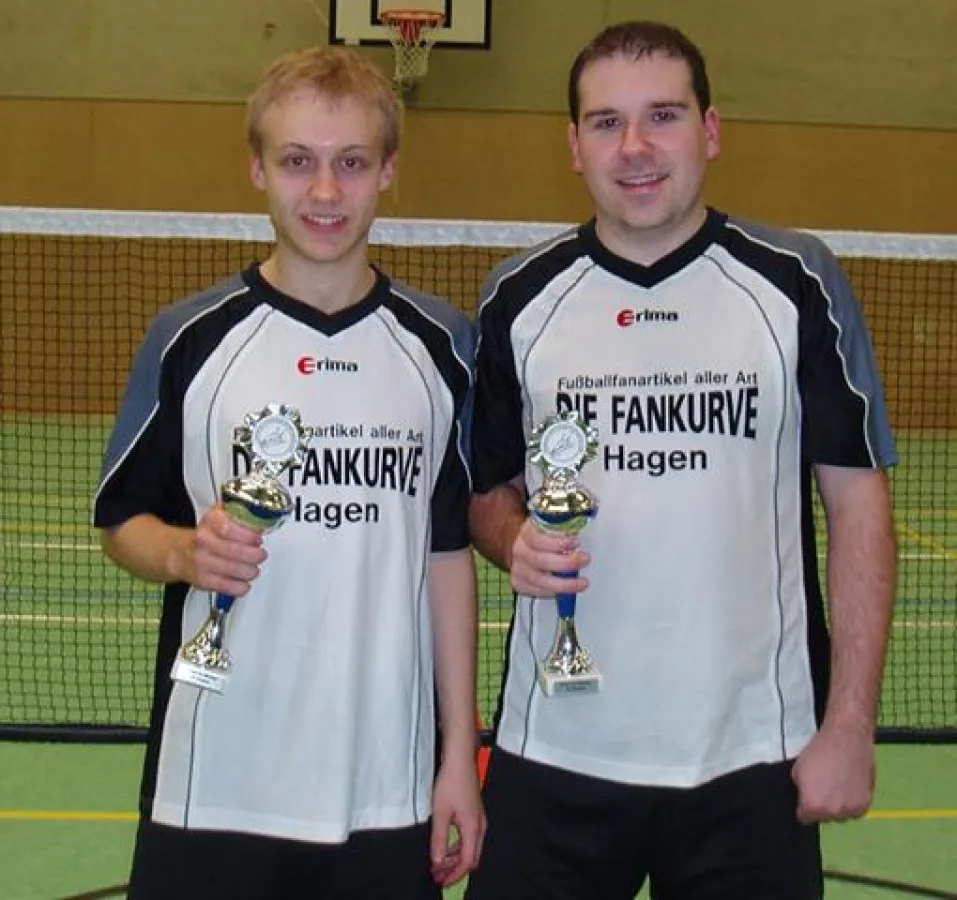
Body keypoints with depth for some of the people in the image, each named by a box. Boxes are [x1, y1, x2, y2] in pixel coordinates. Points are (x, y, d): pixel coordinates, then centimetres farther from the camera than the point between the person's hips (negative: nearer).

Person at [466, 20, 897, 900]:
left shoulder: (798, 284, -3)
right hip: (554, 753, 2)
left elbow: (858, 505, -2)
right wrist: (516, 540, -11)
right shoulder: (518, 299, 3)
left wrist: (849, 726, -6)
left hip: (751, 759, -1)